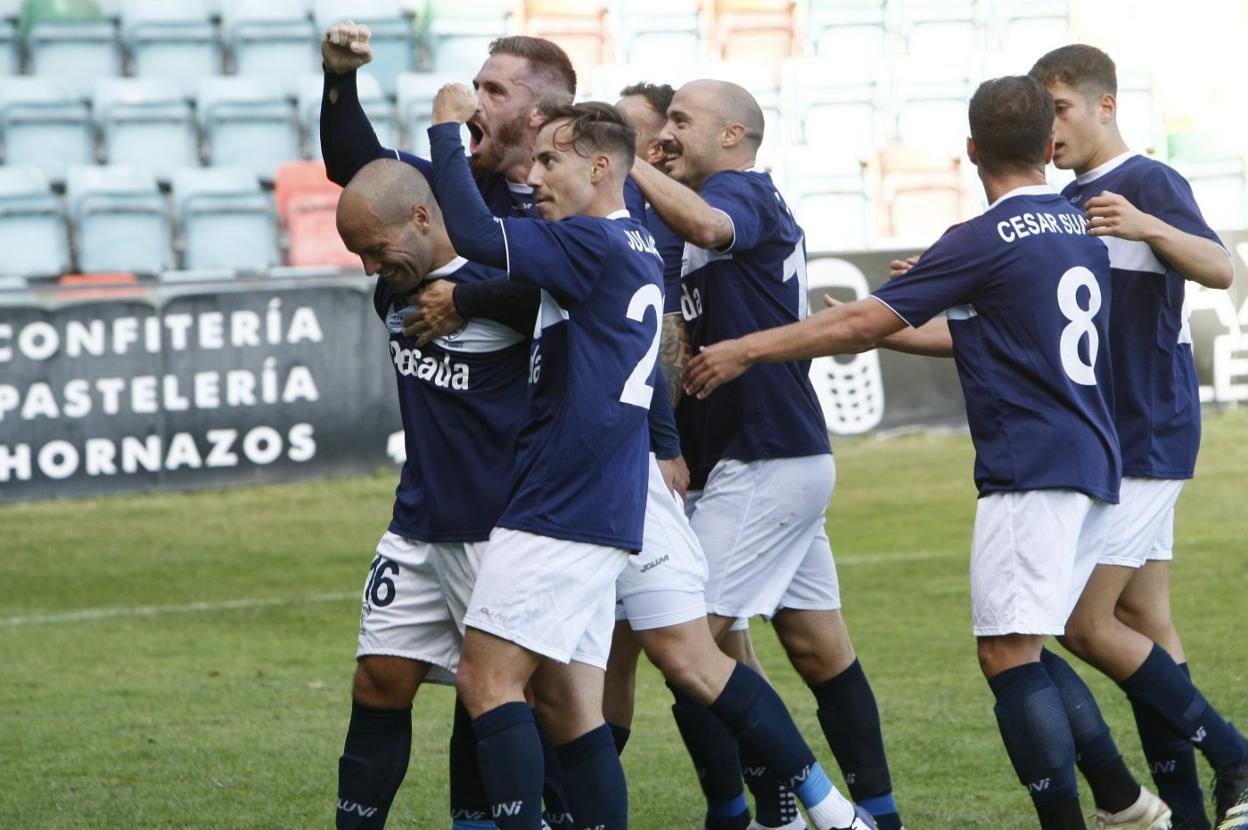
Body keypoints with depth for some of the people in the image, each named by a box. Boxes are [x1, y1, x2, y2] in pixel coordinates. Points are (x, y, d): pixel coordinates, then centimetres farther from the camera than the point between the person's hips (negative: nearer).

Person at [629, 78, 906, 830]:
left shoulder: (742, 192, -10)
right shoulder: (759, 207, 19)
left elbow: (705, 223, -35)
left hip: (763, 464, -10)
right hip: (795, 457, 10)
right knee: (820, 648, 12)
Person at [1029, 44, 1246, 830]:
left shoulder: (1149, 184, -12)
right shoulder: (1068, 205, 15)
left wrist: (1146, 227, -44)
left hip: (1145, 434, -9)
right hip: (1102, 439, 9)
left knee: (1087, 623, -10)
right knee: (1143, 623, 7)